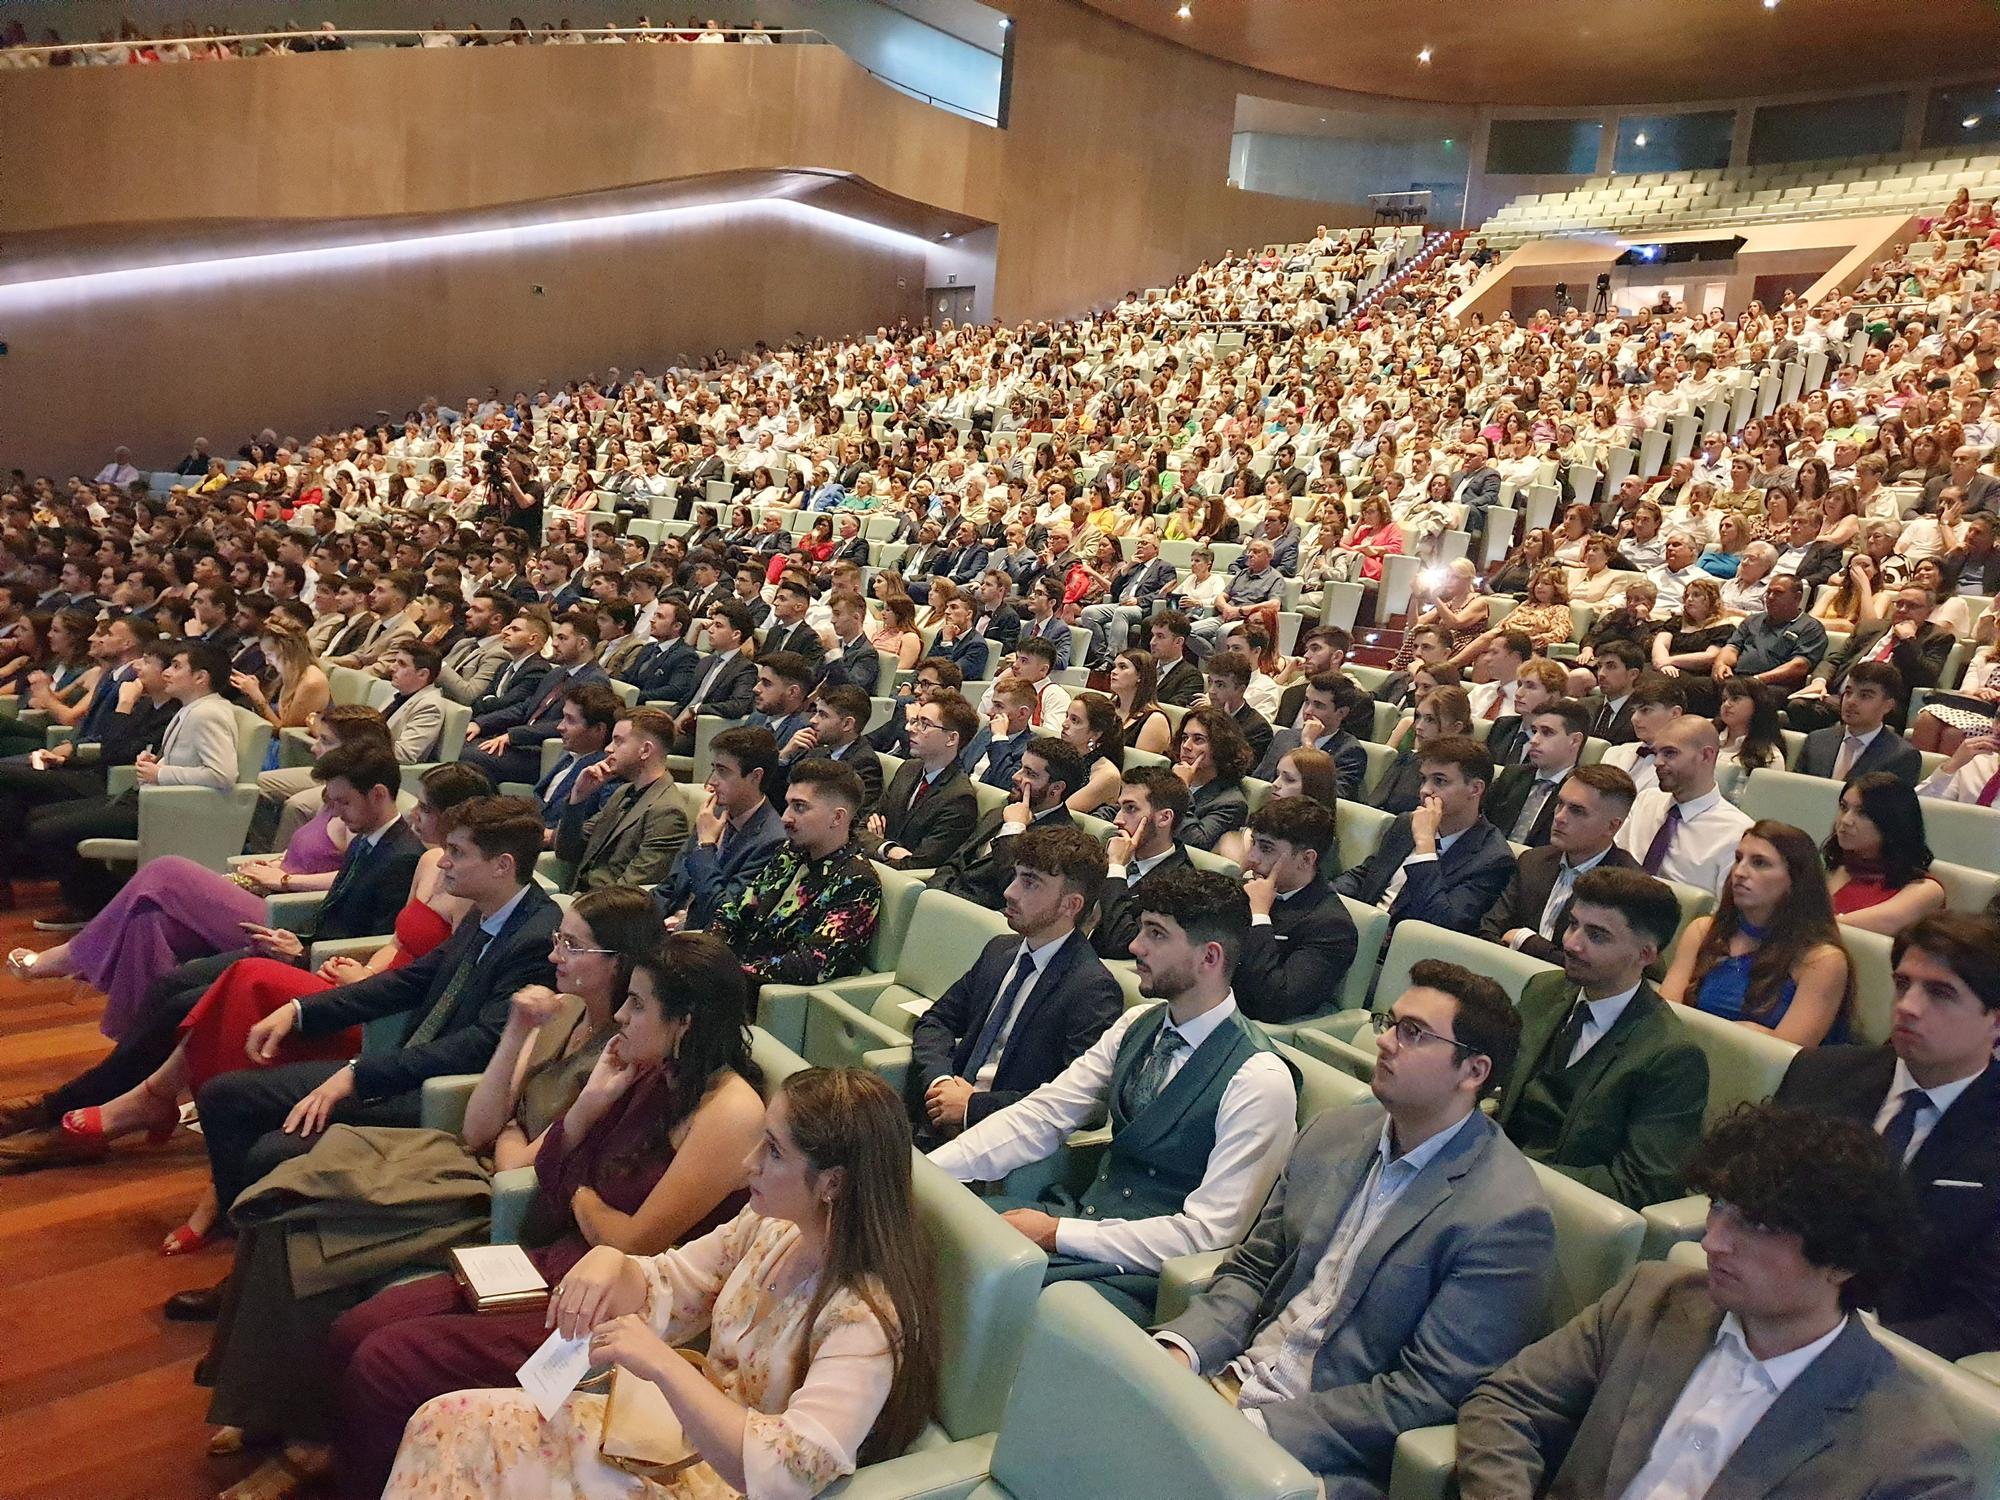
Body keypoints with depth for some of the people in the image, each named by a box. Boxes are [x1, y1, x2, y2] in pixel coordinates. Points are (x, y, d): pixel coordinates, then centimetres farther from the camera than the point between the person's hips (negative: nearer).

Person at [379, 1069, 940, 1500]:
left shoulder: (866, 1319, -29)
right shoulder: (772, 1225, -7)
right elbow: (665, 1291, 6)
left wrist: (661, 1364, -35)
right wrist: (609, 1262, -16)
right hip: (684, 1429, 7)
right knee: (448, 1421, -2)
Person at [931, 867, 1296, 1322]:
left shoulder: (1260, 1079, -18)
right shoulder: (1137, 1025, 5)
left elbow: (1208, 1233, -20)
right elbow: (1040, 1114, 1)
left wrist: (1058, 1233, -21)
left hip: (1145, 1274, -7)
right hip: (1081, 1220, 7)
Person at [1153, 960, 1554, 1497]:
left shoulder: (1506, 1217, -15)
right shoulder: (1333, 1132, 6)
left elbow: (1428, 1392, -16)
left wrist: (1257, 1429, -20)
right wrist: (1180, 1348, -8)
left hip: (1325, 1449, -6)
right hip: (1229, 1379, 6)